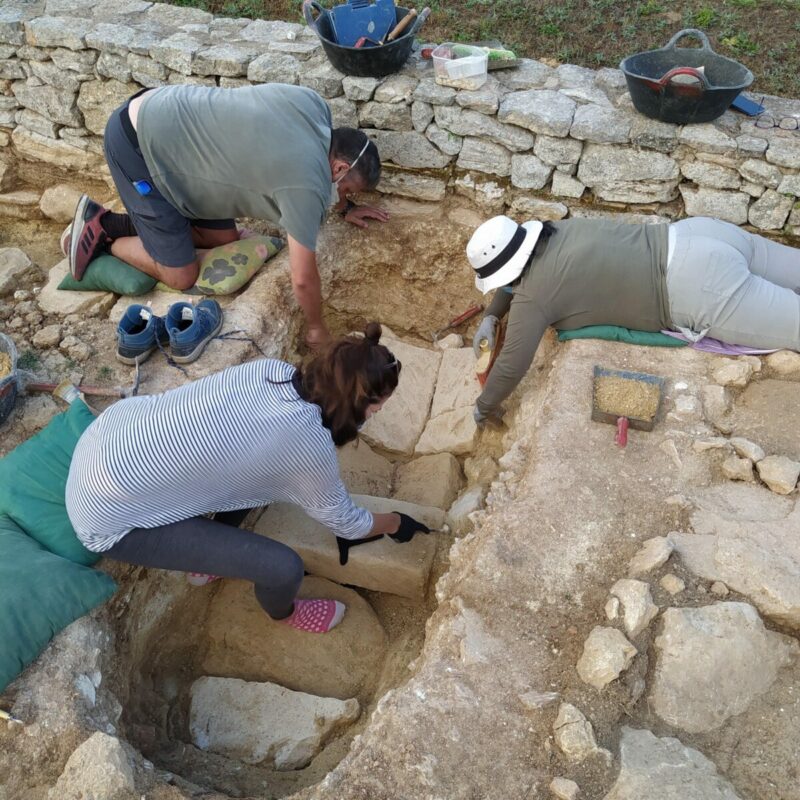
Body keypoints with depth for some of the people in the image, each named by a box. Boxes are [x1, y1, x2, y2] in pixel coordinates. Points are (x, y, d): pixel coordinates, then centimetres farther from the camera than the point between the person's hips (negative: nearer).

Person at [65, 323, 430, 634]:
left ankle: (211, 552, 40)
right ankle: (283, 612, 30)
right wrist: (396, 524, 17)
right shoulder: (308, 443, -24)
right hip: (110, 517, -8)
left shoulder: (273, 368, -4)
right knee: (283, 567, -7)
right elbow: (343, 520, -3)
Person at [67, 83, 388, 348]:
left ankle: (118, 222, 19)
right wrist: (316, 328, -1)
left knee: (224, 239, 13)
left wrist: (345, 208, 30)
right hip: (136, 144, -9)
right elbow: (303, 279, -18)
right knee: (181, 276, -6)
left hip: (157, 112, 9)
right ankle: (102, 233, 13)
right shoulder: (306, 184, -24)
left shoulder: (313, 105, -2)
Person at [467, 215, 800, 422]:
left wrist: (484, 407, 7)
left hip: (699, 292, -9)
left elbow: (511, 366, -10)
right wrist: (491, 317, 19)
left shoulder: (532, 295, -15)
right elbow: (516, 272, 29)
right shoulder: (544, 233, 8)